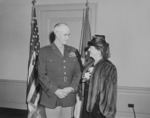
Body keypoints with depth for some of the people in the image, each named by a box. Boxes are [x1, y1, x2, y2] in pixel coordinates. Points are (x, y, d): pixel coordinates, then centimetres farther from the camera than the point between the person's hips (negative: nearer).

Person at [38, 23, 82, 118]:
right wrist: (56, 90, -14)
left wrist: (71, 88, -7)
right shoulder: (44, 51, -1)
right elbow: (42, 75, -6)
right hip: (52, 97, -3)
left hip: (69, 98, 3)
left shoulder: (73, 51, 9)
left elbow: (78, 72, 8)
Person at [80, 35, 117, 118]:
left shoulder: (109, 68, -13)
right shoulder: (89, 63, 6)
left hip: (99, 107, -6)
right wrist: (83, 78, -5)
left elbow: (110, 91, -15)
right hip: (87, 104, 6)